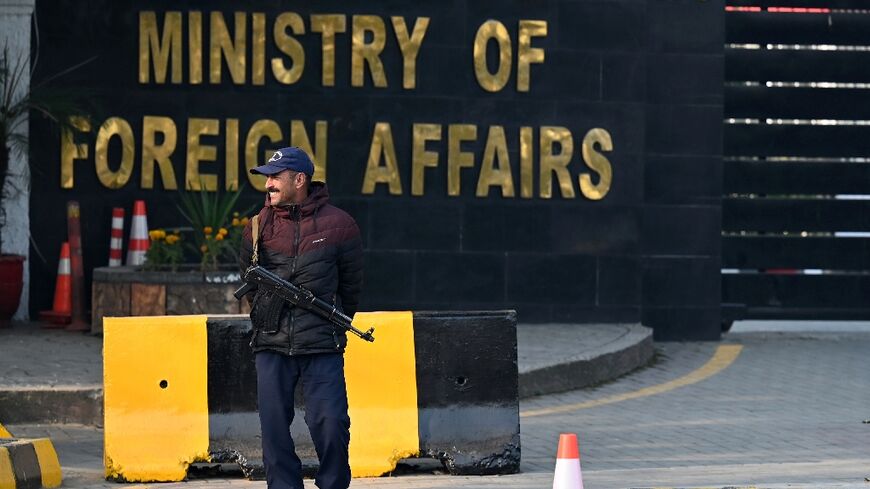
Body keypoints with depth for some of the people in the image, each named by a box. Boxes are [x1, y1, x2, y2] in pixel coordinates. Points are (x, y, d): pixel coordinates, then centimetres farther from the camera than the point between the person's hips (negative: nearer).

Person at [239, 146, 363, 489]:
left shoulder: (338, 224, 0)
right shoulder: (258, 227, 6)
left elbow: (351, 283, 9)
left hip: (322, 348, -3)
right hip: (271, 347, 3)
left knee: (330, 423, -7)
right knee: (274, 426, 1)